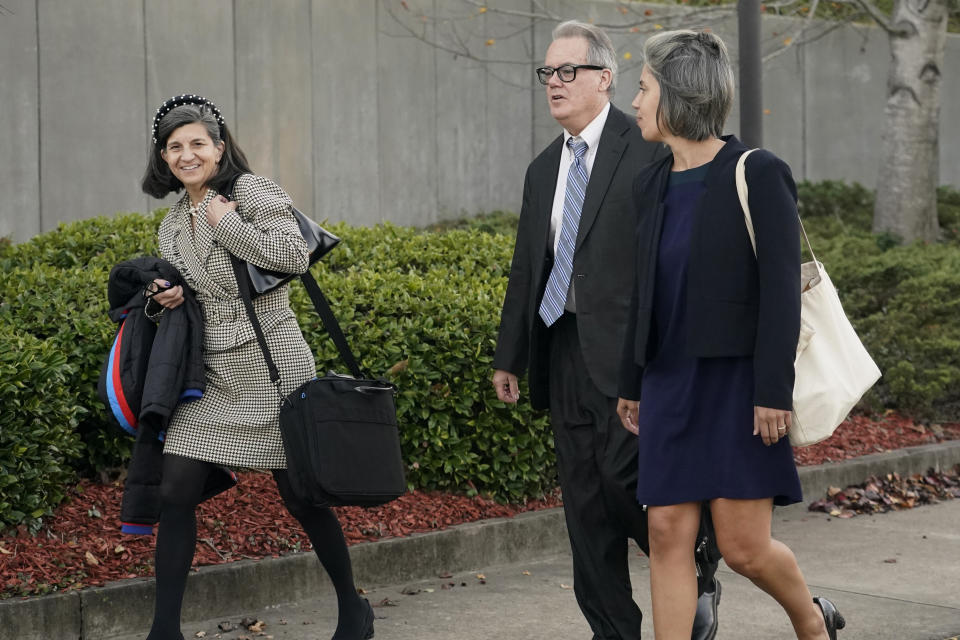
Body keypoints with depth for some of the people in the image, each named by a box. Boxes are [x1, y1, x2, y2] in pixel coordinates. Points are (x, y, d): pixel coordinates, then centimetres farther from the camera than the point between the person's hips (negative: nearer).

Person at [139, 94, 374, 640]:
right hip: (212, 369, 6)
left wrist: (227, 221, -15)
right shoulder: (172, 226, 14)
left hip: (272, 363, -6)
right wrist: (165, 299, 3)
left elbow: (295, 256, -19)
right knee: (176, 492, -4)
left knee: (301, 494, 0)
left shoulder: (251, 191, -6)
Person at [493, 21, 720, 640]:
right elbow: (527, 267, 20)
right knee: (584, 500, 7)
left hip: (627, 348, -7)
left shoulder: (646, 152, -6)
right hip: (565, 350, 7)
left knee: (623, 476, -13)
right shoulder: (543, 169, 16)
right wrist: (510, 356, 18)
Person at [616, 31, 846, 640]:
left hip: (738, 383, -6)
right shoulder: (652, 186, 9)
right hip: (671, 385, 6)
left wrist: (774, 392, -18)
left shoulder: (758, 175, -9)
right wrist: (631, 383, 18)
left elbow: (782, 288, -13)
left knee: (743, 546, -2)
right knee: (668, 535, 0)